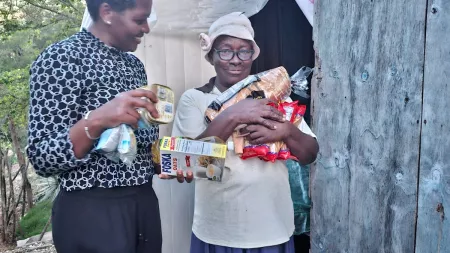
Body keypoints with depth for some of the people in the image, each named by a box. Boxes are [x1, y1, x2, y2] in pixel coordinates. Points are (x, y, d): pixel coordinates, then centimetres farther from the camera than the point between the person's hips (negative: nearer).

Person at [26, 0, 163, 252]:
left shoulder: (134, 64, 8)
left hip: (145, 203, 7)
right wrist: (95, 120, -31)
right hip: (92, 212, -6)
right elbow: (42, 158, -16)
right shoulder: (60, 57, -13)